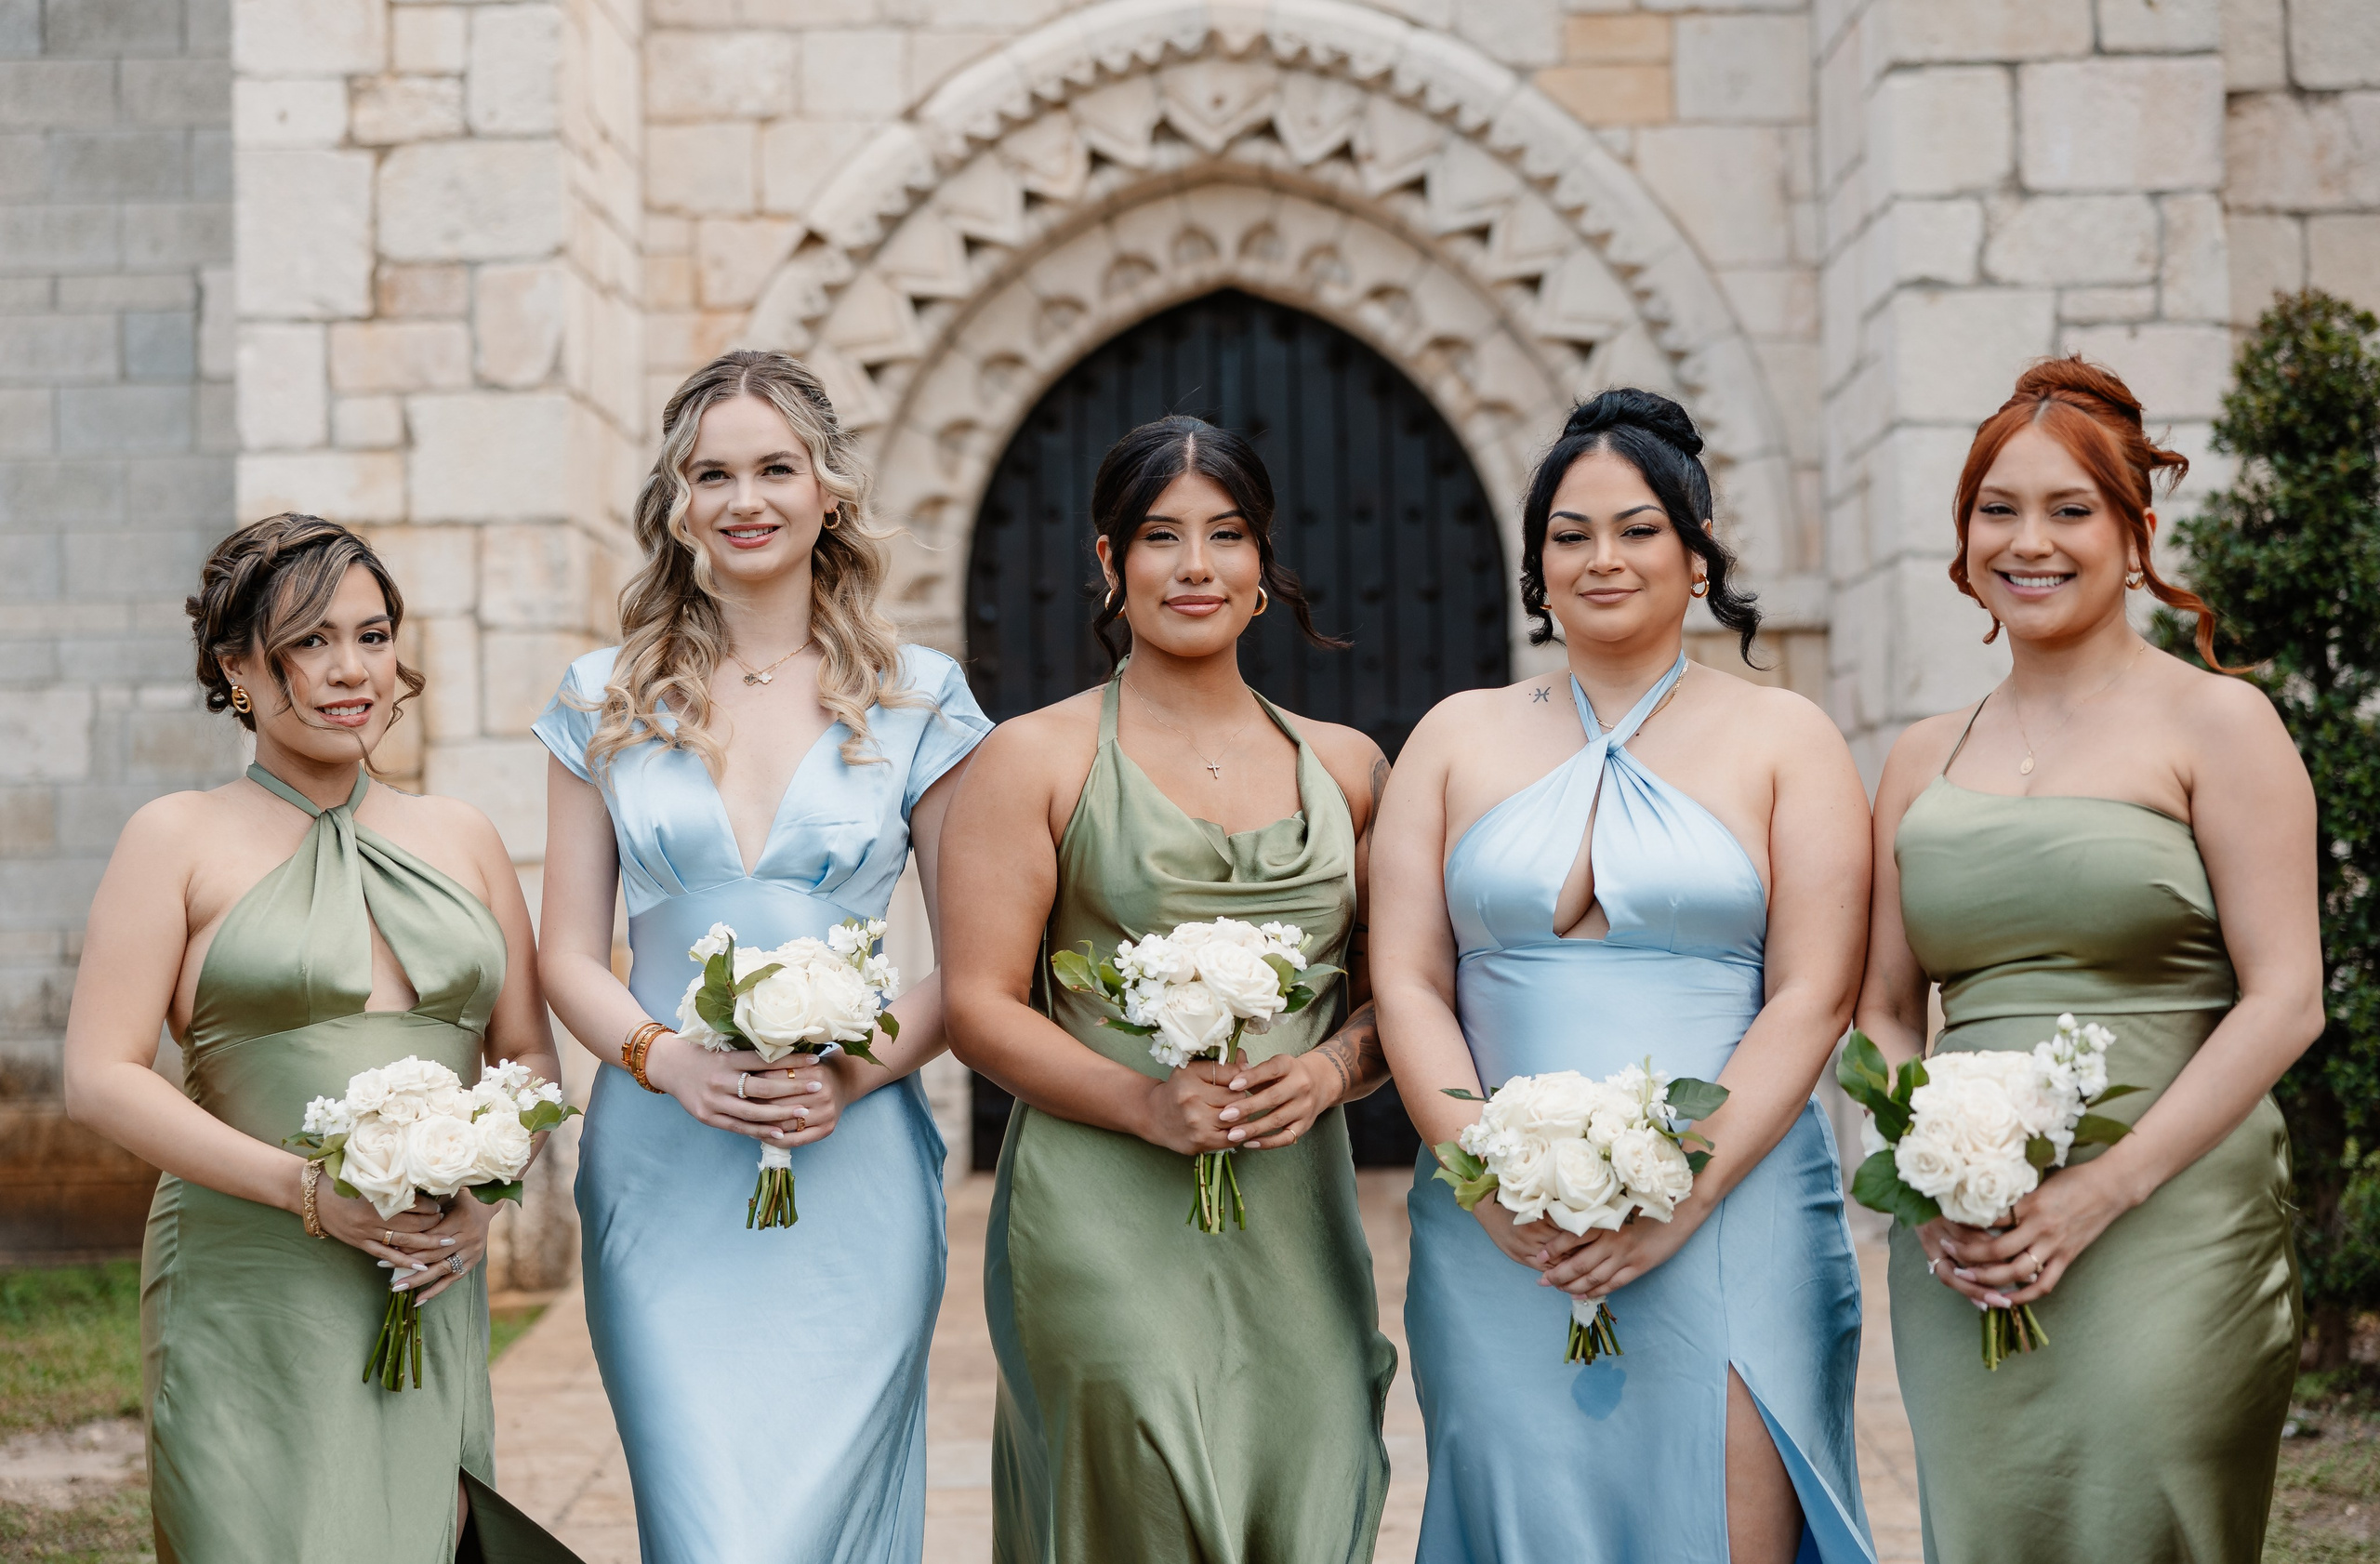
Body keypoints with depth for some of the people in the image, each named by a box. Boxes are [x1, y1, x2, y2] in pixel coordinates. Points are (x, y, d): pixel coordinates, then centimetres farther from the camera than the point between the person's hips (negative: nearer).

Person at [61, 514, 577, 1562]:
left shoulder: (460, 839, 14)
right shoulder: (179, 840, 2)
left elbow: (530, 1055, 17)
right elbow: (100, 1079, -5)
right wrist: (309, 1189, -14)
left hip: (433, 1298, 4)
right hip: (251, 1300, -3)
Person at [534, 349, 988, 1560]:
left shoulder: (916, 701, 4)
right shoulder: (606, 701, 8)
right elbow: (570, 955, 8)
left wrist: (858, 1070, -13)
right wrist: (666, 1060, -11)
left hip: (852, 1175, -1)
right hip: (664, 1176, 1)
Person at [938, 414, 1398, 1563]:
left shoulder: (1345, 769, 13)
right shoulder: (1035, 759, 3)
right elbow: (979, 1005, -2)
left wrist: (1328, 1069, -7)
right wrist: (1147, 1103, -16)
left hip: (1298, 1228, 3)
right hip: (1104, 1222, -3)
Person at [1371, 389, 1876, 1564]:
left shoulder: (1783, 740, 6)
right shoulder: (1458, 737, 12)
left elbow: (1812, 999, -2)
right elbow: (1406, 985, 5)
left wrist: (1679, 1199, -13)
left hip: (1729, 1223, -2)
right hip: (1499, 1236, 2)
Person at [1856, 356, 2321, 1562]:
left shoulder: (2215, 723, -1)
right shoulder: (1924, 759, 13)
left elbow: (2283, 1002, -7)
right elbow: (1883, 1011, 15)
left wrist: (2103, 1190, -14)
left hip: (2165, 1225, -4)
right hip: (1962, 1256, 4)